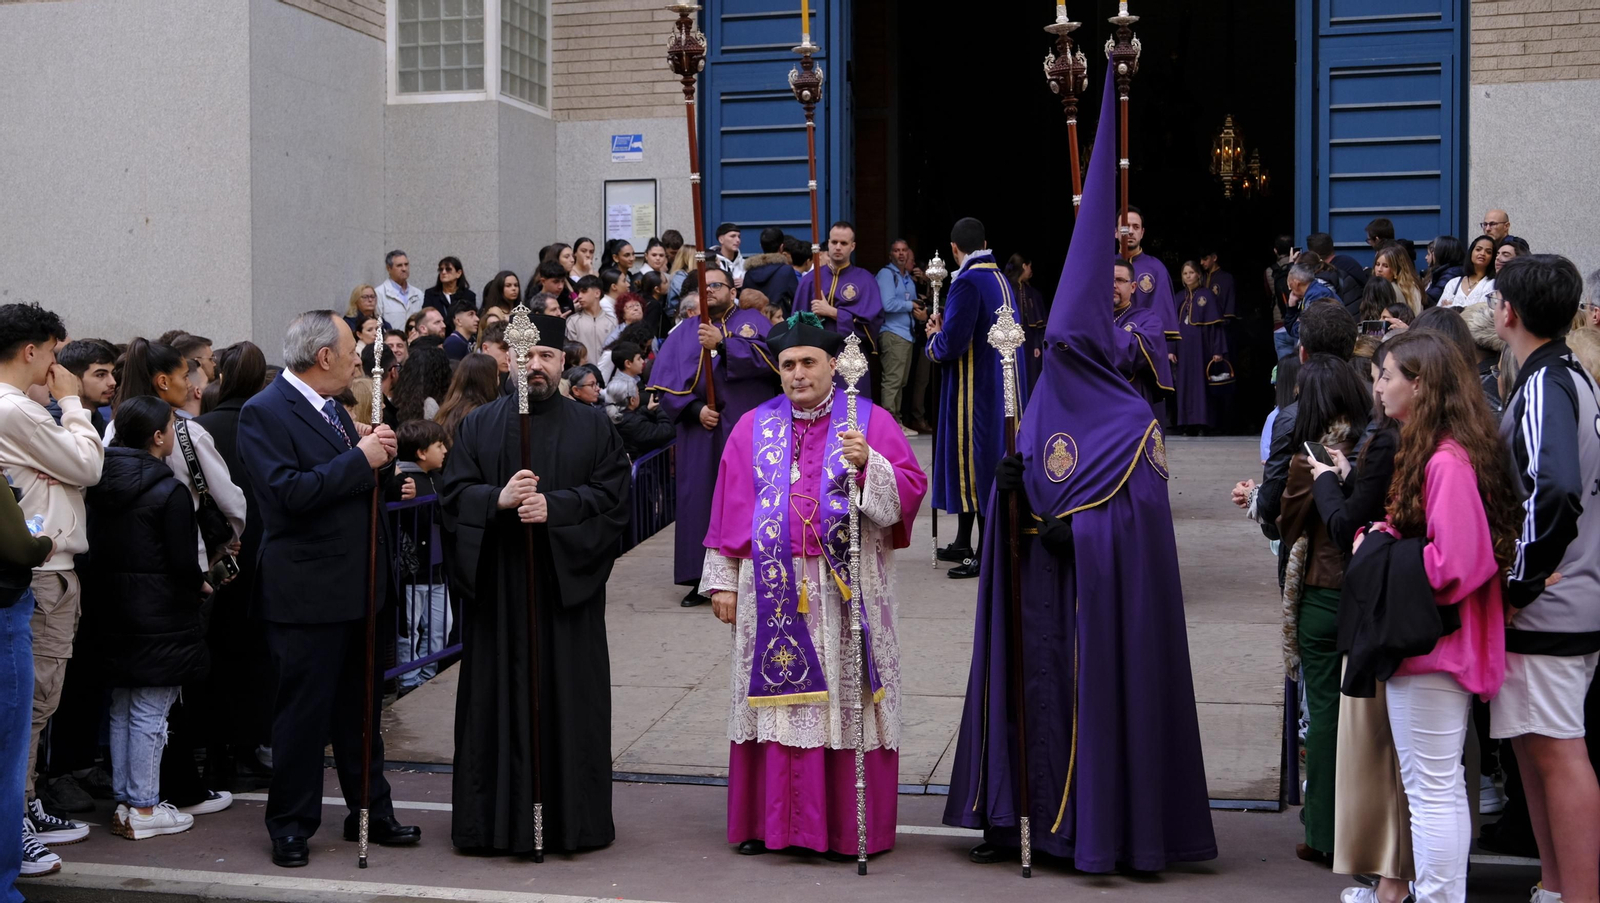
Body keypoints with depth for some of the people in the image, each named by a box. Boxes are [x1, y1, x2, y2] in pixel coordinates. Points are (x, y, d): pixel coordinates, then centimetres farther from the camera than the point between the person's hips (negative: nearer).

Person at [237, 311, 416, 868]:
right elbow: (289, 492, -24)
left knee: (360, 706, 16)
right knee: (303, 711, 2)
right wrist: (360, 458, -20)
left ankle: (370, 810, 26)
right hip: (308, 590, -8)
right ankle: (291, 825, 14)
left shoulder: (333, 409, 15)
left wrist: (379, 454, 0)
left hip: (359, 584, 8)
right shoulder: (265, 413, -13)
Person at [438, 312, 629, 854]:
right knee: (500, 697, 2)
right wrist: (498, 499, -17)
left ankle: (570, 819, 11)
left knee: (568, 698, 2)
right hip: (498, 585, 1)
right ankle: (498, 819, 11)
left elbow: (612, 498, -2)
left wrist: (554, 506, -16)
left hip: (567, 584, 0)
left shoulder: (593, 427, 7)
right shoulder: (479, 425, 10)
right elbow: (453, 494, 1)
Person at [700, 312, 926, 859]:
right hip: (773, 589, 2)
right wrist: (723, 580, 5)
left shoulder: (871, 421, 4)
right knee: (776, 698, 4)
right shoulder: (753, 427, 10)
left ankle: (851, 827, 10)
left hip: (848, 591, -2)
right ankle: (771, 820, 14)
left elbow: (910, 490, -4)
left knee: (843, 702, 0)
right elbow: (729, 507, 9)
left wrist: (869, 464, -22)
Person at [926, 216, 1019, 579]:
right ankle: (963, 545, 26)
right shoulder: (1000, 279, 10)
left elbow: (951, 343, -23)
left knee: (974, 466, -3)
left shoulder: (967, 282, -18)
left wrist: (933, 337, -2)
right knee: (984, 463, 15)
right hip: (998, 385, 9)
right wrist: (945, 331, 13)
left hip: (973, 390, -9)